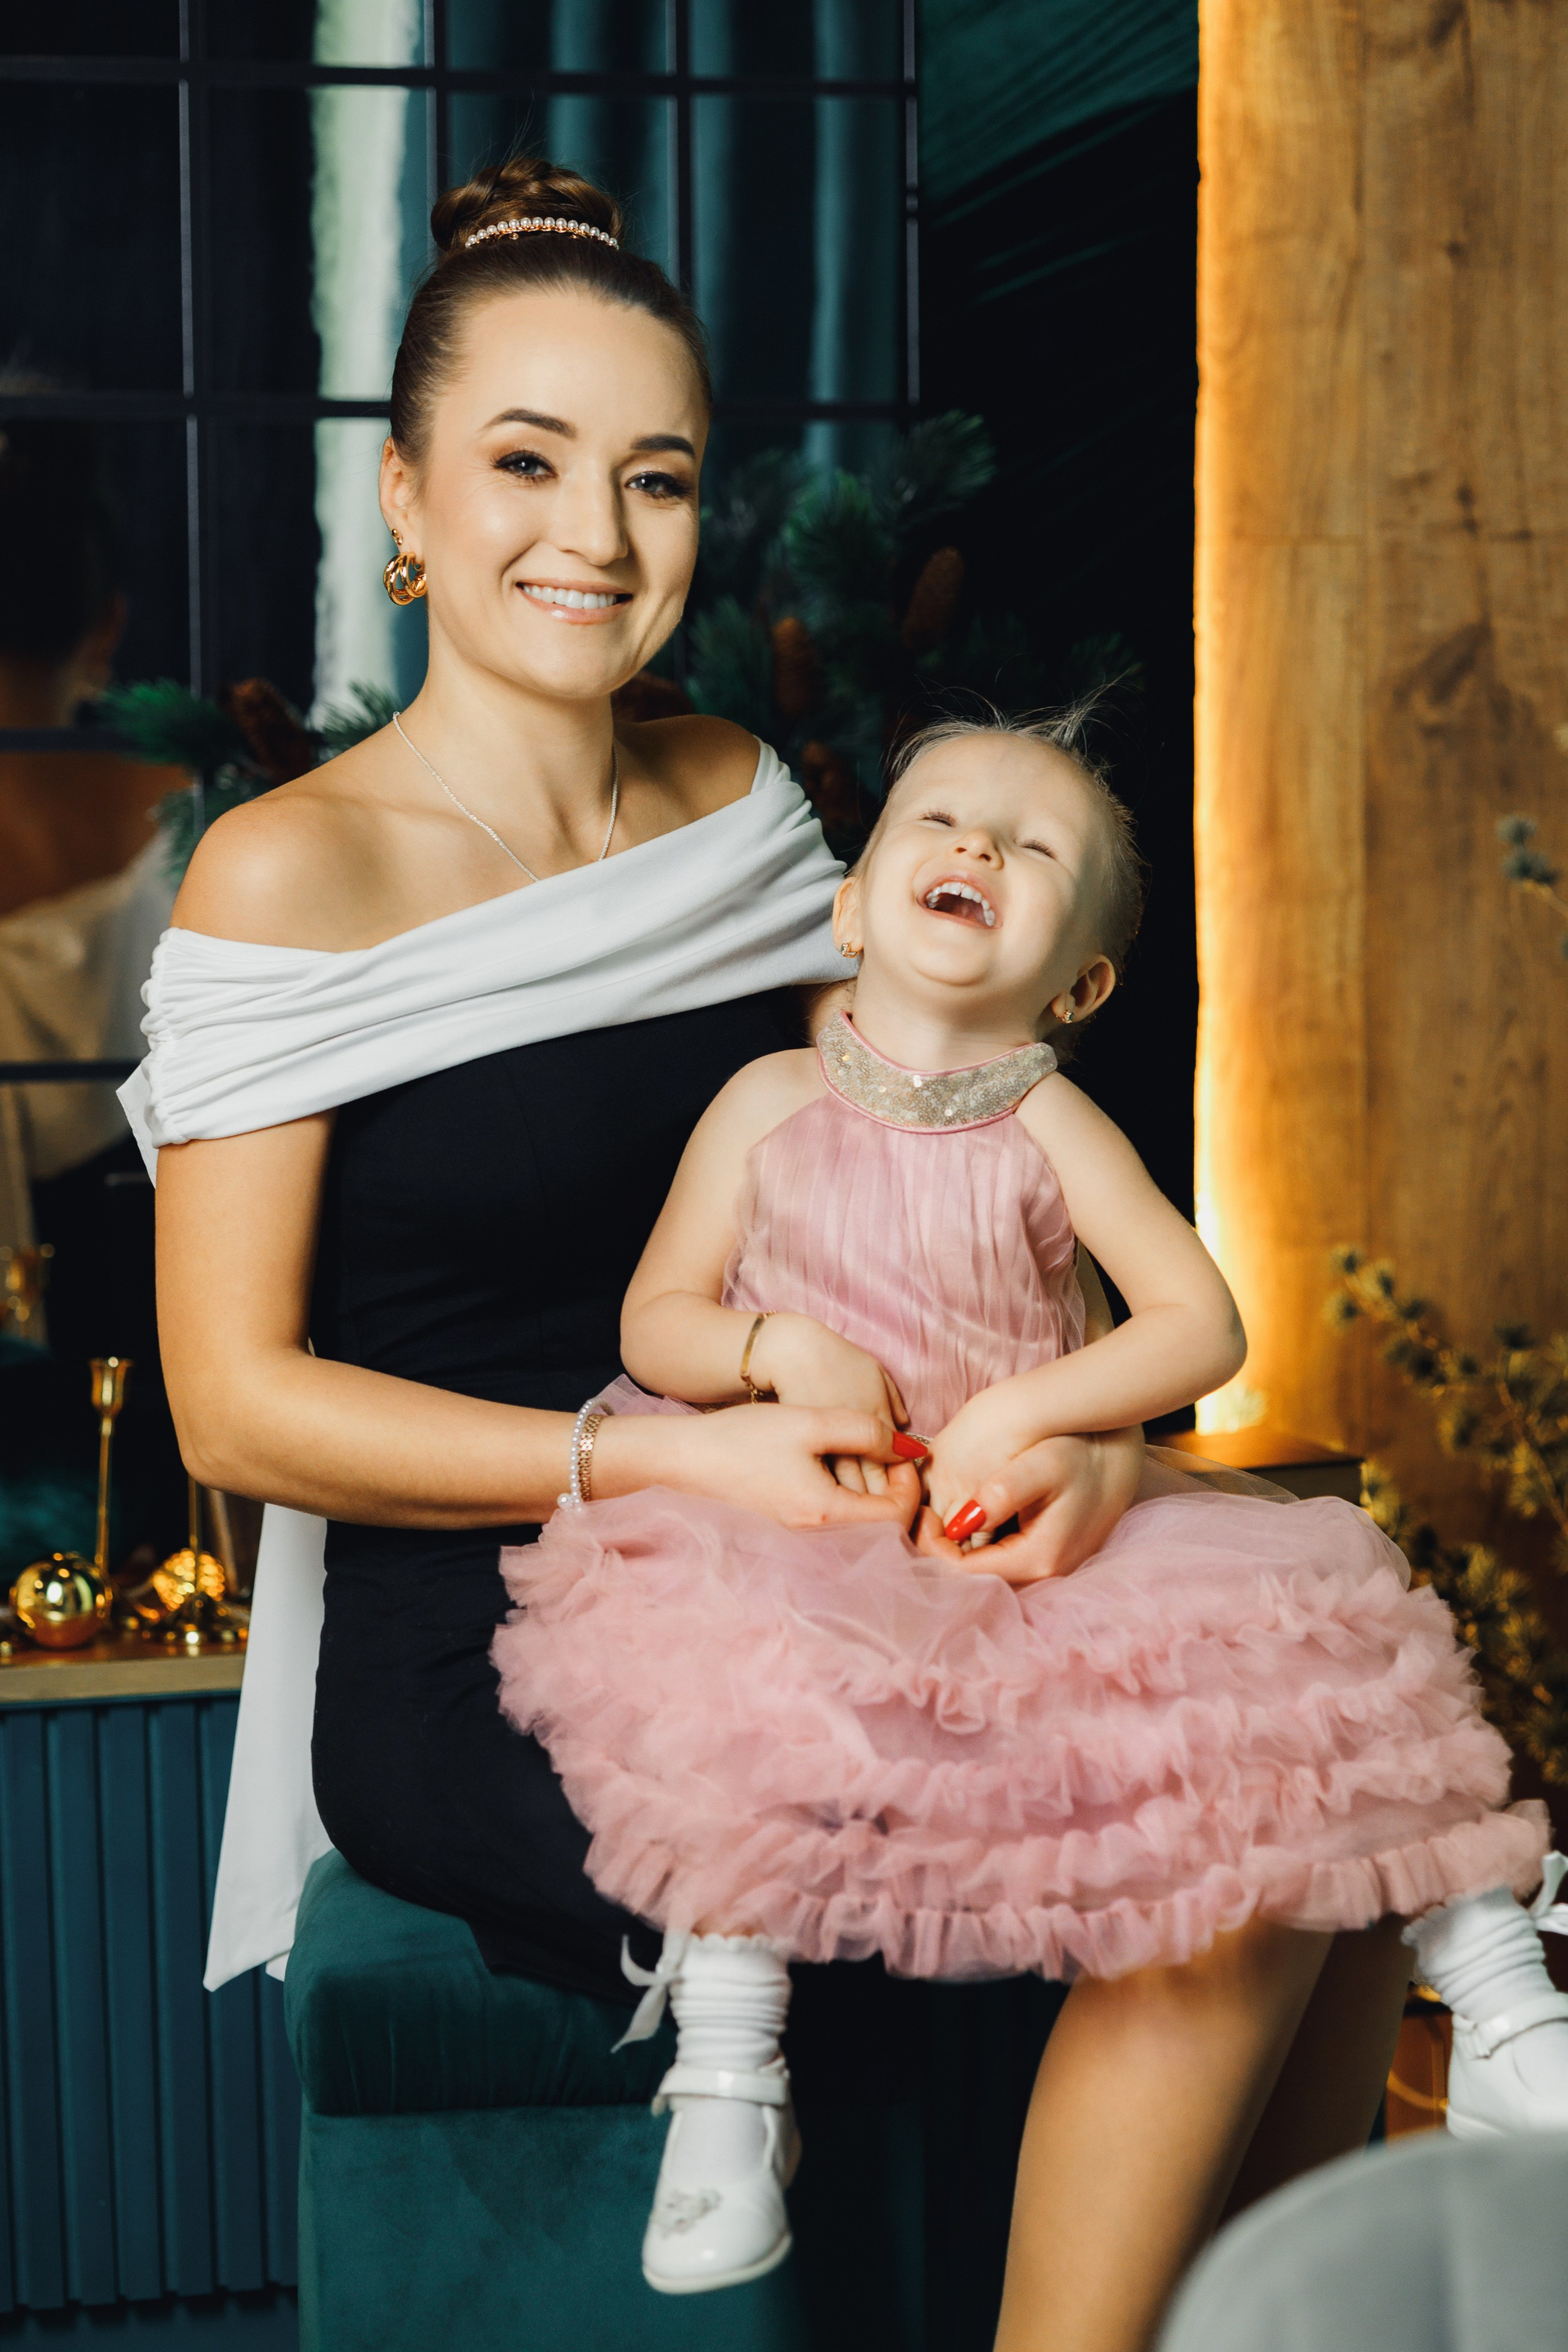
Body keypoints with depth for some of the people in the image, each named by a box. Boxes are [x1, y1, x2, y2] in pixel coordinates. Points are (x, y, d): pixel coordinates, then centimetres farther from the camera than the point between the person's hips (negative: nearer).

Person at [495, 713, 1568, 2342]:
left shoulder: (1052, 1130, 5)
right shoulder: (772, 1101, 7)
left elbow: (1202, 1325, -1)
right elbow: (655, 1320, 6)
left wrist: (1021, 1411, -14)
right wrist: (776, 1351, -14)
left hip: (1026, 1539, 1)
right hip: (797, 1548, 0)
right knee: (723, 1692, -33)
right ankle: (726, 2077, -16)